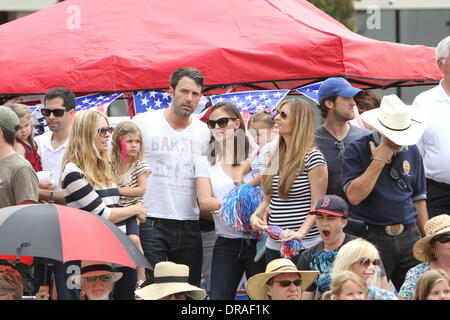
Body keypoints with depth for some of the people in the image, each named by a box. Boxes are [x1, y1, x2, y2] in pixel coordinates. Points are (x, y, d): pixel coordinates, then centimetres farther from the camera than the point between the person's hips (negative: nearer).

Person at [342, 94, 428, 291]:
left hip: (408, 236, 4)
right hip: (371, 236, -4)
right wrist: (379, 161, -16)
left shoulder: (411, 151, 10)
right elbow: (354, 196, -17)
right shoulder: (356, 150, -6)